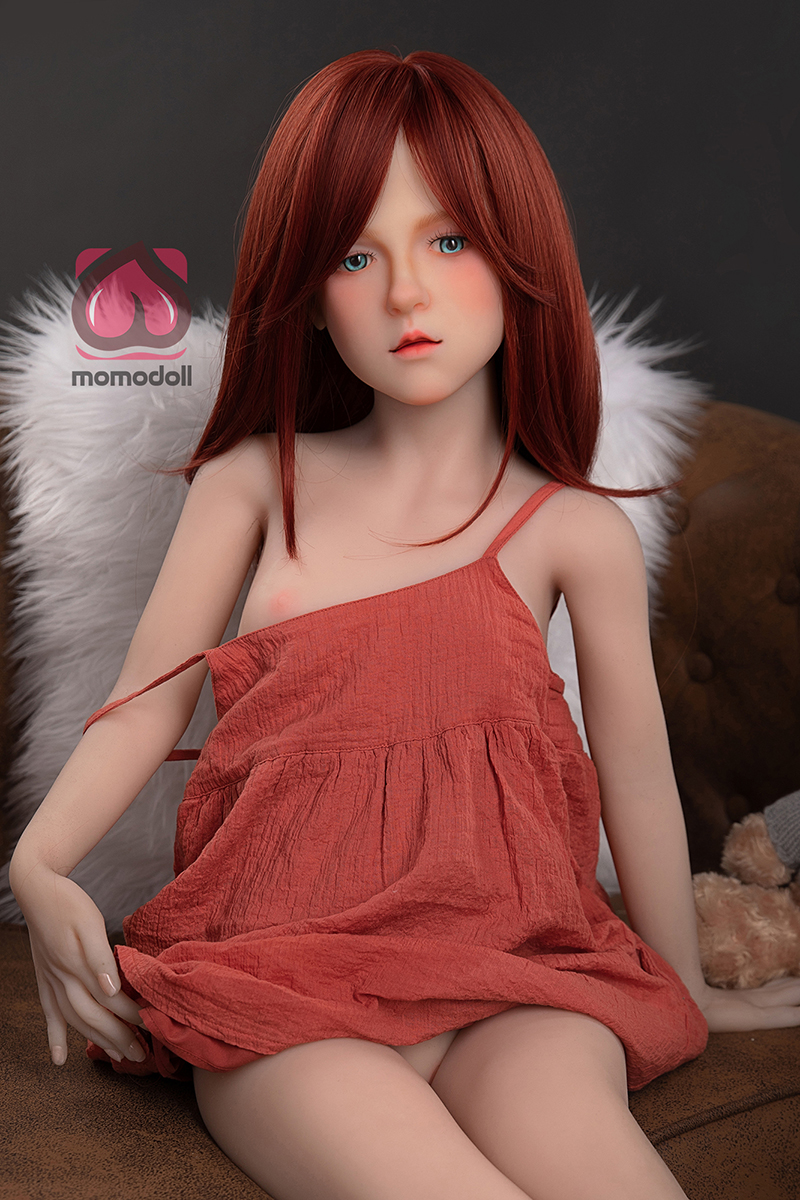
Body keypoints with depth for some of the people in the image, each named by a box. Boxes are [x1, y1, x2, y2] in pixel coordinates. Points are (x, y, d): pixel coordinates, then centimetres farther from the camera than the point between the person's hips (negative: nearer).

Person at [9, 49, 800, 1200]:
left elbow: (636, 769, 11)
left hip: (510, 968, 1)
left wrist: (690, 990, 22)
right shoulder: (255, 482, 8)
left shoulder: (579, 533, 4)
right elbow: (149, 697, 6)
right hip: (282, 967, 0)